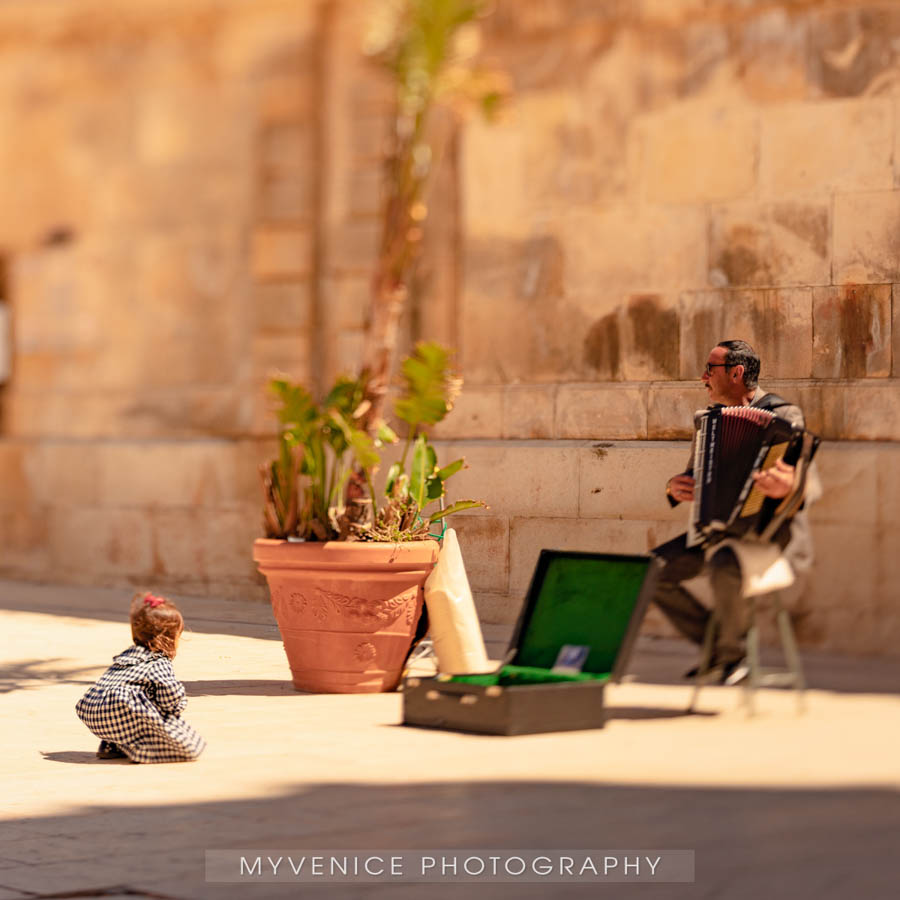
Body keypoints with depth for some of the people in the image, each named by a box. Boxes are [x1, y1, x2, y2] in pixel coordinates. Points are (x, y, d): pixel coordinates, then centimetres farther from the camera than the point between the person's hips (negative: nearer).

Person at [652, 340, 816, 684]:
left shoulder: (784, 415, -10)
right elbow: (695, 476, 23)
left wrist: (787, 487, -44)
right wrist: (674, 487, -2)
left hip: (771, 530, -8)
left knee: (724, 568, -37)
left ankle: (733, 655, -10)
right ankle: (714, 644, 6)